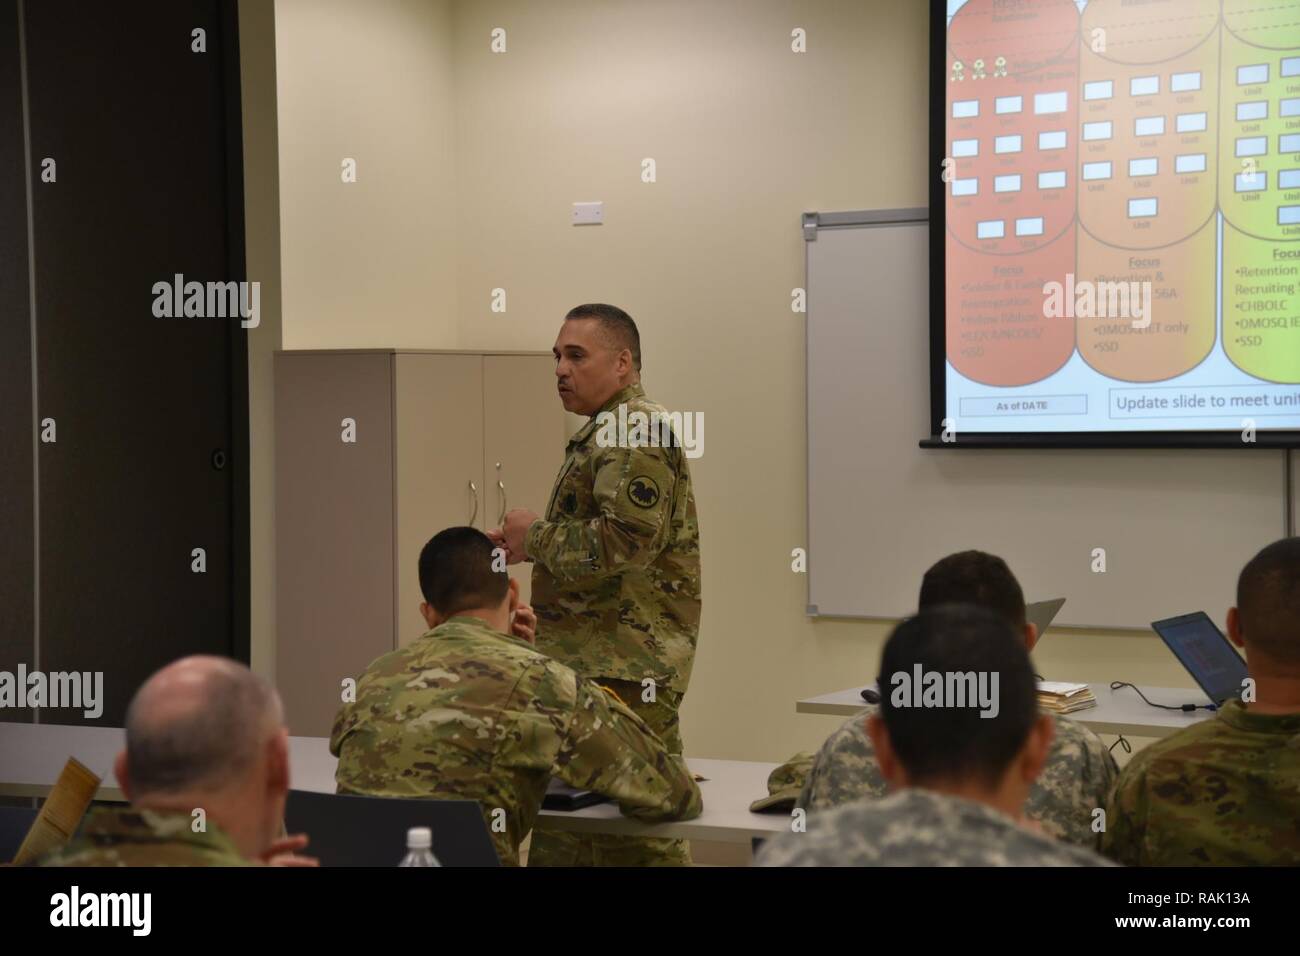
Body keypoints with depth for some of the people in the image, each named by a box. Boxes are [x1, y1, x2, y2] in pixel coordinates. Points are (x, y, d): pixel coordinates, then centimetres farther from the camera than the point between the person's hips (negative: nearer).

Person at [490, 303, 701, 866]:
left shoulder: (634, 433, -12)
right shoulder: (606, 432, 22)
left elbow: (625, 540, -24)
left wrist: (536, 538, -11)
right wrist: (529, 545, 15)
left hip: (625, 669, -11)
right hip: (596, 662, 11)